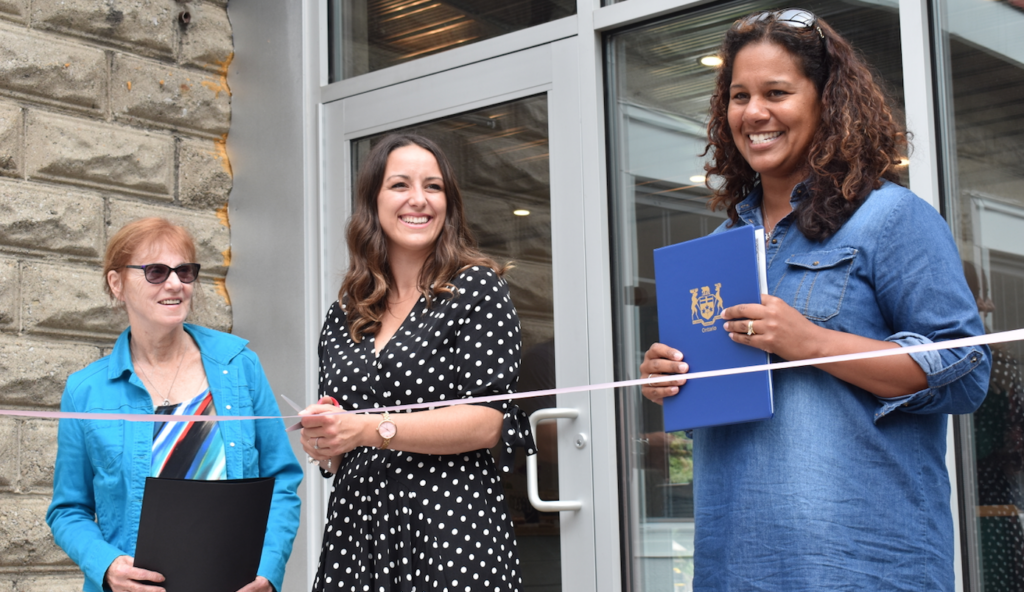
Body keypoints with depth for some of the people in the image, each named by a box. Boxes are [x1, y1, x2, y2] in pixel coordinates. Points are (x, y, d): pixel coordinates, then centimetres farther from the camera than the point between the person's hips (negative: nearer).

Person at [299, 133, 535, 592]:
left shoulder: (478, 287, -2)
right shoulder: (343, 316, 13)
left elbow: (488, 423, -11)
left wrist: (372, 429, -17)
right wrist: (323, 444, -3)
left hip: (450, 524, -4)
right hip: (355, 524, 5)